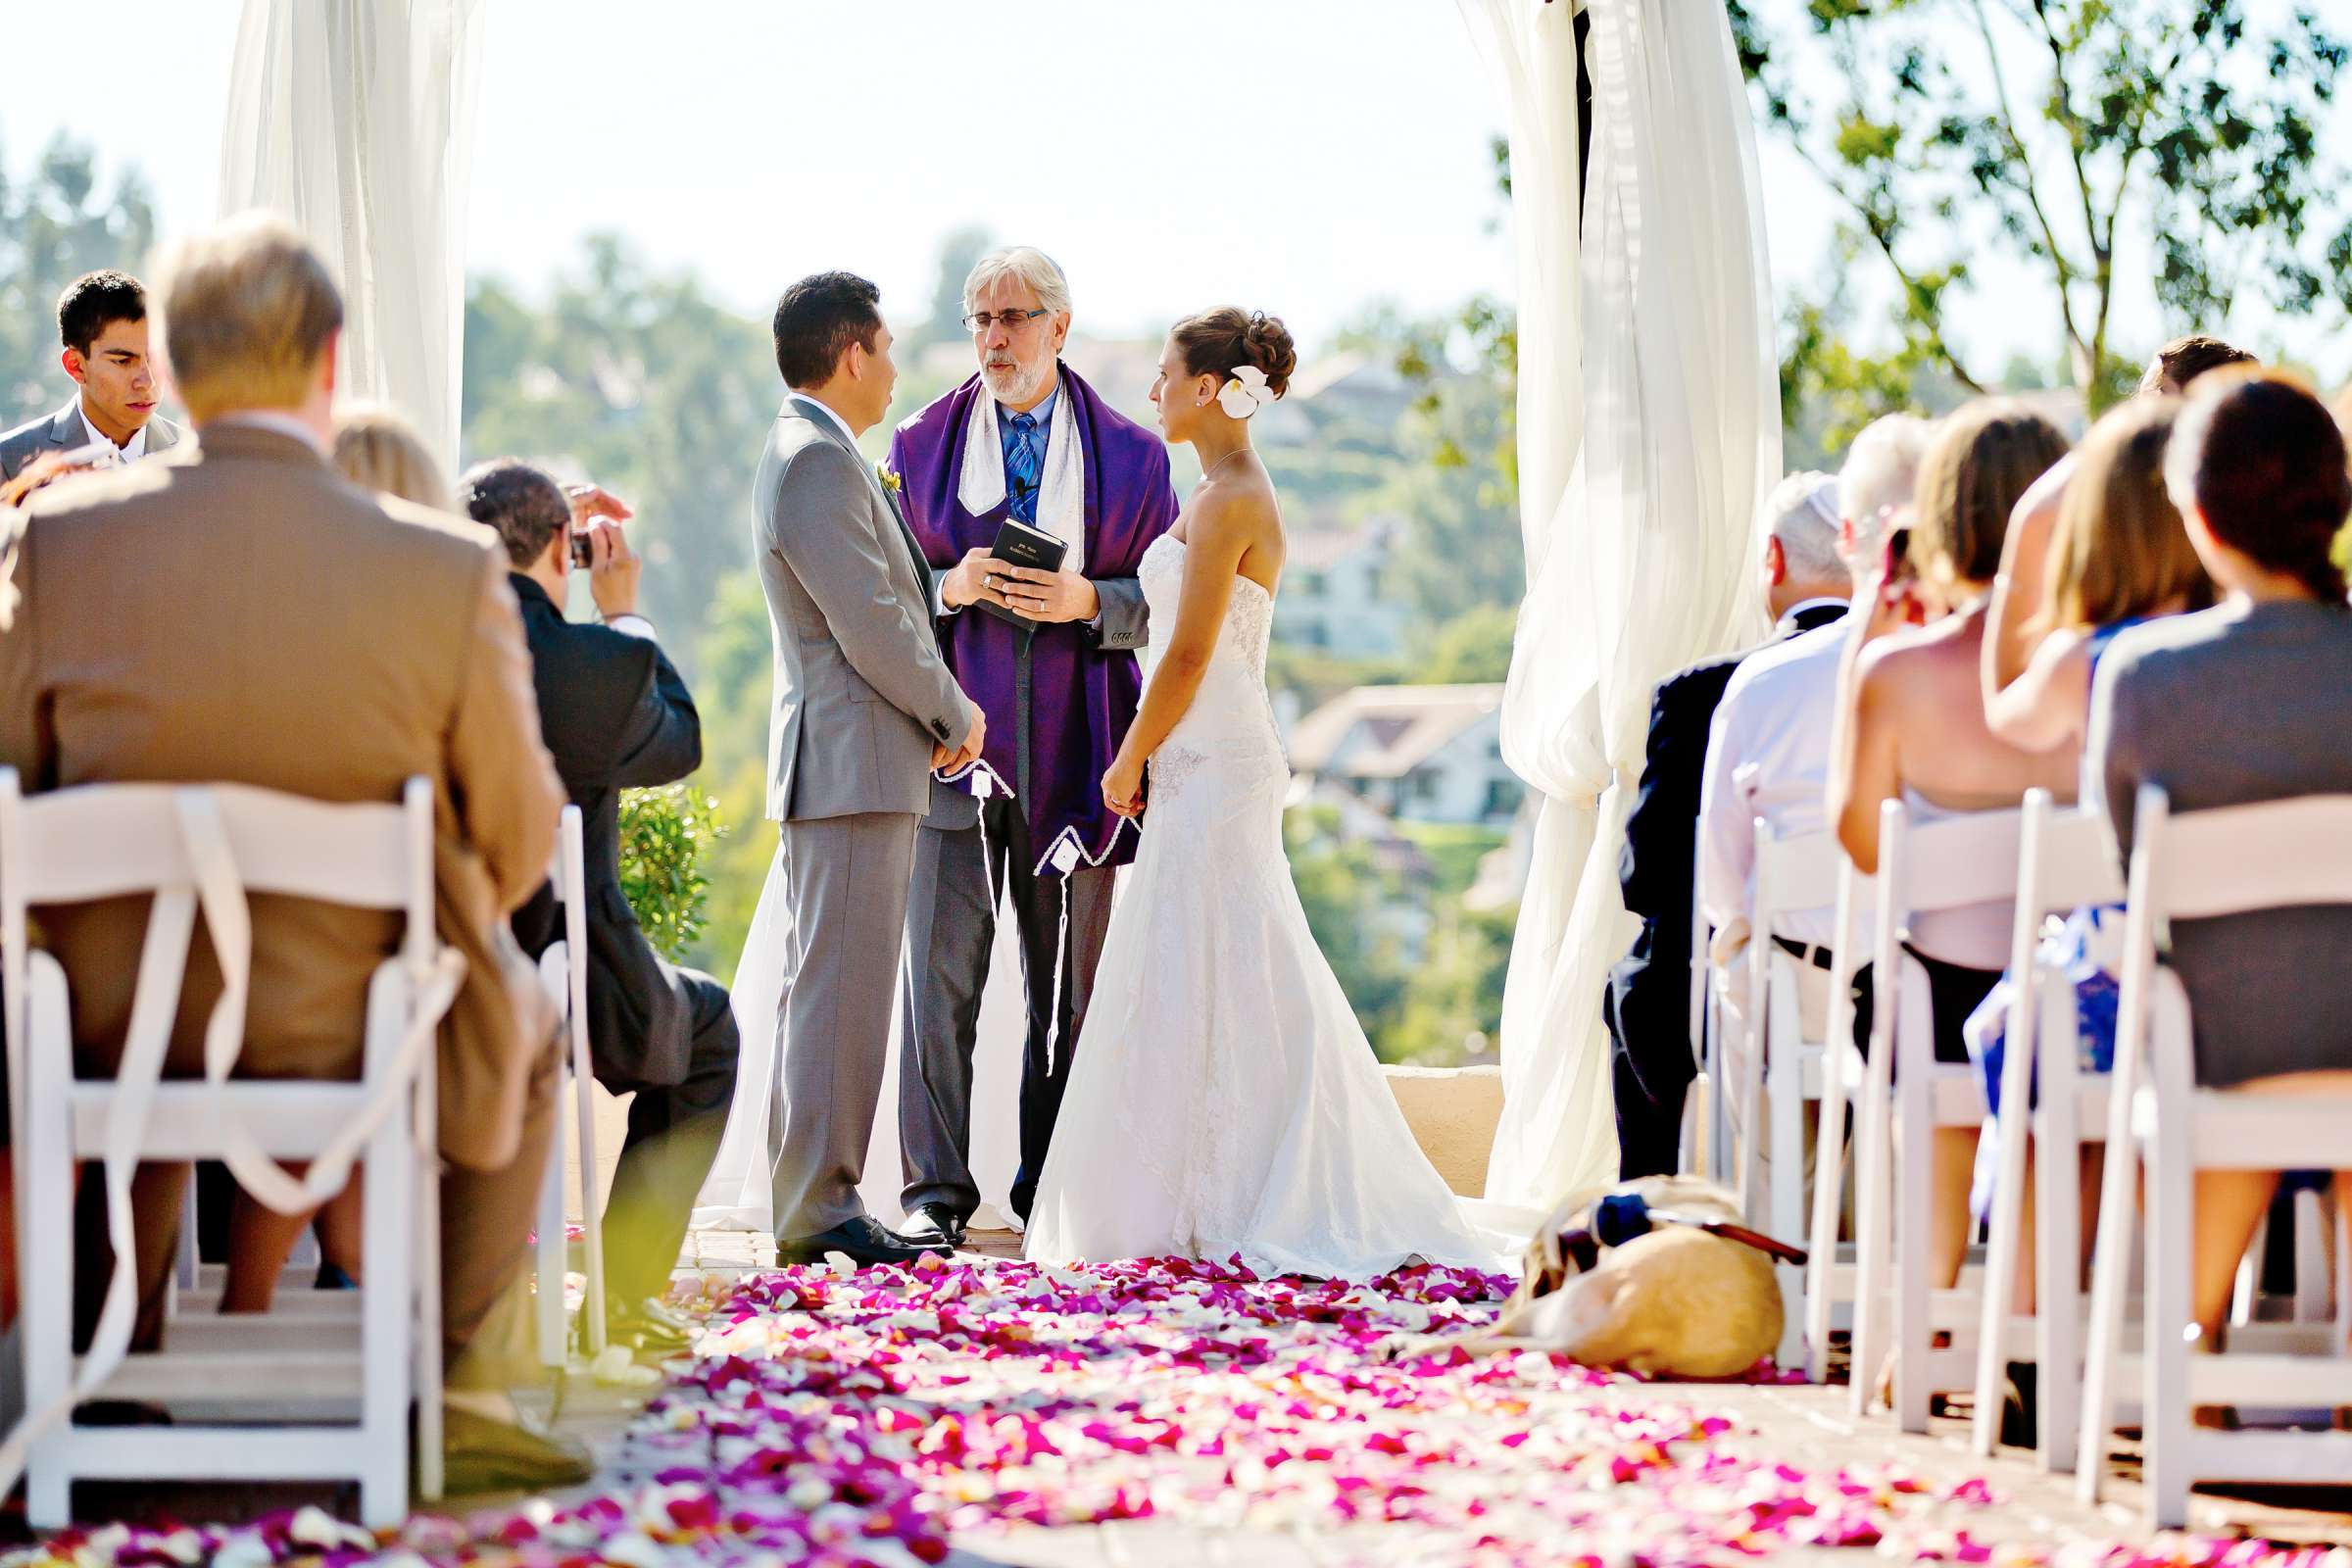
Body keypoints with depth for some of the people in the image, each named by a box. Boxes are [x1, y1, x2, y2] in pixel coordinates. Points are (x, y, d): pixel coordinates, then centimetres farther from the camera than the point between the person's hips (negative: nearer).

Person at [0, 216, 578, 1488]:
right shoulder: (447, 573, -16)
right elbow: (515, 834, -5)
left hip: (107, 1029, 2)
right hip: (353, 1040, -2)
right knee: (520, 1055, 32)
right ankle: (455, 1378, 23)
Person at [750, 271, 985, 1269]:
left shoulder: (807, 453, 19)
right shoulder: (820, 460, -15)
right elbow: (873, 627, -19)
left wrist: (932, 716, 11)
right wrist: (955, 716, -6)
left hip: (843, 764, 11)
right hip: (854, 766, -11)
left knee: (828, 989, 12)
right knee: (839, 988, -9)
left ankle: (810, 1200, 15)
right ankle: (819, 1211, -8)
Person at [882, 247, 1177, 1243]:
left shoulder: (1129, 455, 8)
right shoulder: (918, 446, 10)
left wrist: (1088, 601, -11)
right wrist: (951, 588, -9)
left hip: (1073, 742, 0)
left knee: (1070, 984, 5)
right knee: (940, 977, -5)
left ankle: (1053, 1193, 13)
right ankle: (935, 1193, -2)